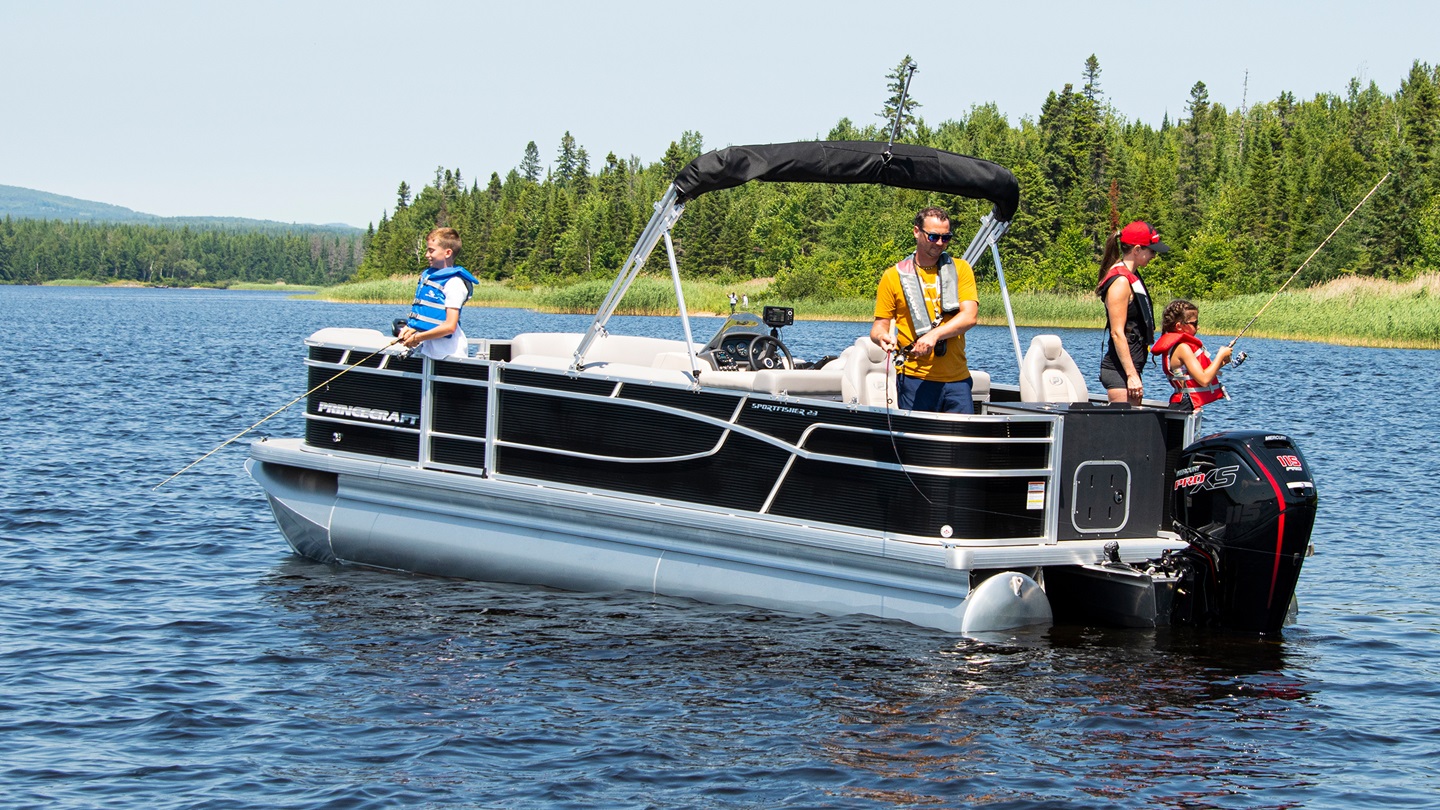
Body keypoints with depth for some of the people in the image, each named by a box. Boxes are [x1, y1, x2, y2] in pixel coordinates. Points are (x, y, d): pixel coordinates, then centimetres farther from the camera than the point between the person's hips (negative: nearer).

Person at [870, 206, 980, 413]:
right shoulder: (893, 276, 7)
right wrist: (883, 337, -16)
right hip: (914, 379, -1)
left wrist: (934, 335, -18)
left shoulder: (961, 269, 10)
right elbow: (880, 324, 9)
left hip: (957, 380, 1)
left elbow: (969, 316, -3)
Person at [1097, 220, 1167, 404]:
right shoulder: (1120, 282, -16)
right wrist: (1131, 375, -22)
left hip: (1130, 367, 10)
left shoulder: (1132, 277, 15)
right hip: (1120, 371, -10)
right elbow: (1117, 333, -20)